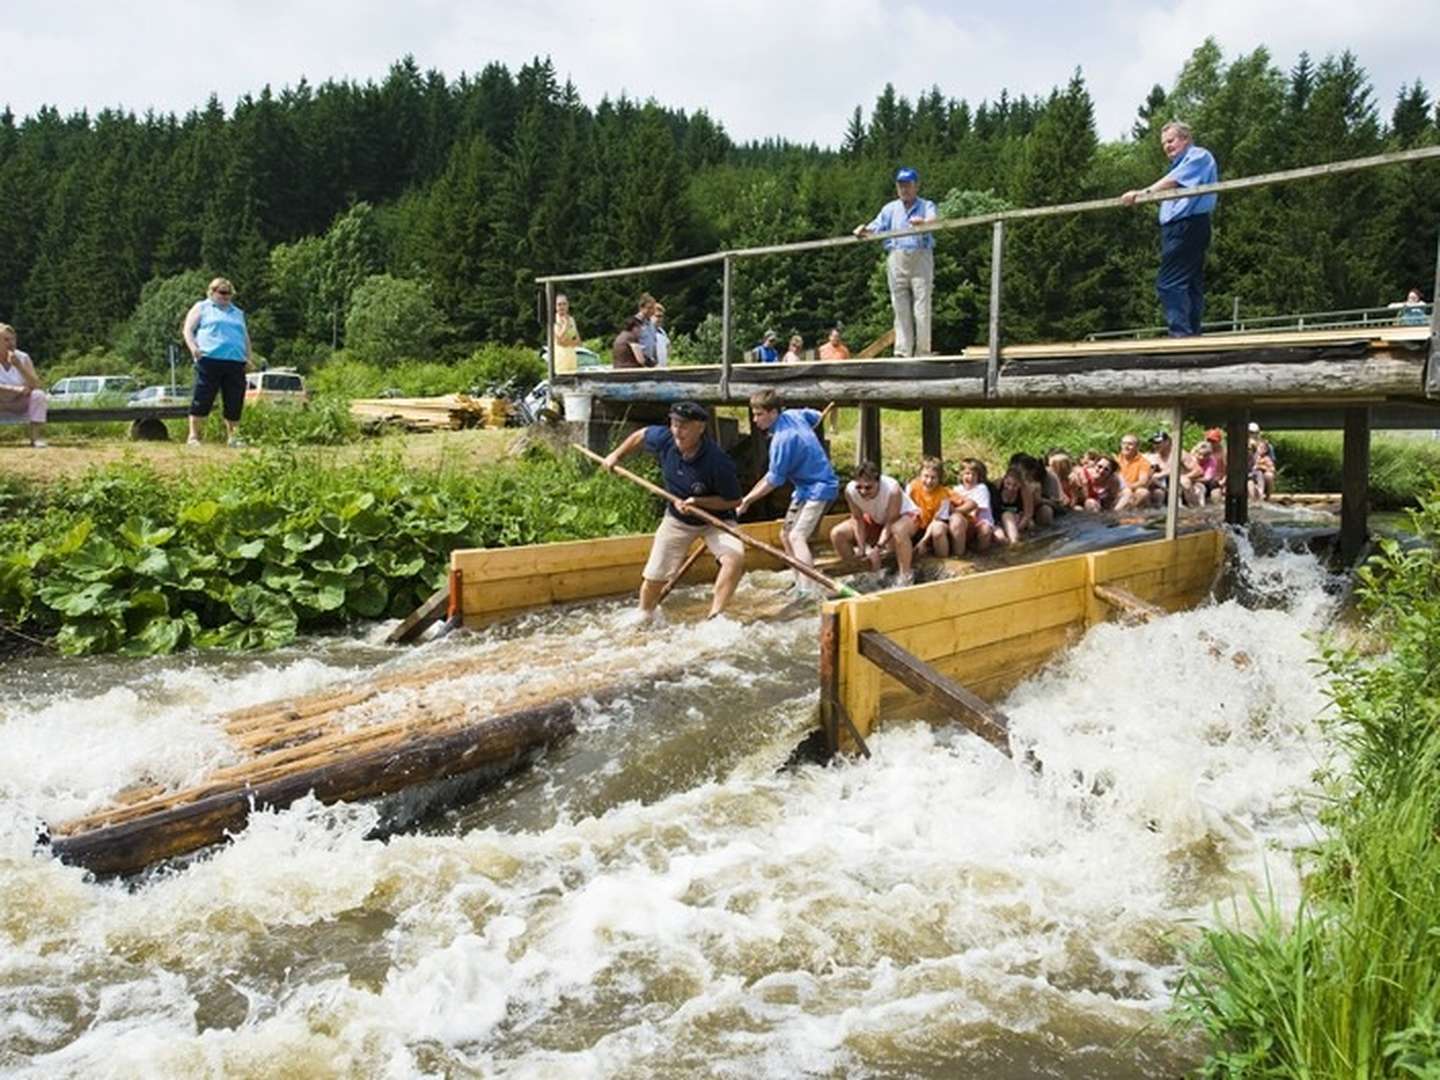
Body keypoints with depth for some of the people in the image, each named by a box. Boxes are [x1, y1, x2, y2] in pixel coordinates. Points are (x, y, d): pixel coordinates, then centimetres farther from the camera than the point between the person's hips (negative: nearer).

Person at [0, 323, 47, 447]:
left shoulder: (23, 358, -10)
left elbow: (36, 385, -19)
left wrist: (19, 366, -31)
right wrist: (15, 389, -40)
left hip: (22, 403, 1)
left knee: (38, 394, -28)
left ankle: (37, 437, -25)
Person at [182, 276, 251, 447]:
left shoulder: (238, 313, 26)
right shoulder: (202, 308, 13)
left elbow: (245, 337, 28)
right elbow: (188, 329, 6)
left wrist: (248, 357, 14)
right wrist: (193, 347, -12)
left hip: (236, 363, 4)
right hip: (209, 360, -4)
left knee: (234, 402, 3)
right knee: (202, 399, -6)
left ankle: (233, 436, 12)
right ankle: (193, 436, -2)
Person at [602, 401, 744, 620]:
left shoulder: (718, 462, -33)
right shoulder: (664, 438, -21)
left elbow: (734, 501, -21)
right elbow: (640, 435, 4)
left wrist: (698, 502, -32)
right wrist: (617, 455, 8)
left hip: (715, 519, -3)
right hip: (676, 519, 4)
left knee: (735, 557, -31)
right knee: (653, 576, 7)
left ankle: (714, 617, -27)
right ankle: (644, 617, 35)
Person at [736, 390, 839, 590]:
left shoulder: (783, 439, -26)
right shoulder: (793, 414, 0)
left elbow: (773, 480, -20)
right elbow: (815, 416, 23)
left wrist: (746, 501, -13)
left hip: (818, 489, -11)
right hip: (806, 488, 11)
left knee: (797, 537, -23)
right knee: (786, 535, 12)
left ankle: (808, 590, -33)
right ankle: (801, 585, 17)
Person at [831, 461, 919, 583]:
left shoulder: (892, 489, -38)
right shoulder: (850, 490, -27)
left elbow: (890, 524, -31)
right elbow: (858, 520, -15)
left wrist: (878, 548, -37)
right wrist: (861, 548, -19)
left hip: (903, 515, -5)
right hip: (875, 520, 5)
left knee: (898, 530, -42)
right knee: (837, 534, -11)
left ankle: (906, 575, -23)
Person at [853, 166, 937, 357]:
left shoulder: (926, 206, 9)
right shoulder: (890, 208, 18)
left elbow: (933, 220, -14)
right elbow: (876, 227, 7)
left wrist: (923, 222, -38)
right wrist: (864, 230, -17)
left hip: (921, 257, -3)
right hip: (896, 258, 3)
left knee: (922, 306, -6)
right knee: (900, 308, 2)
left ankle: (923, 351, -3)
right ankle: (902, 351, 3)